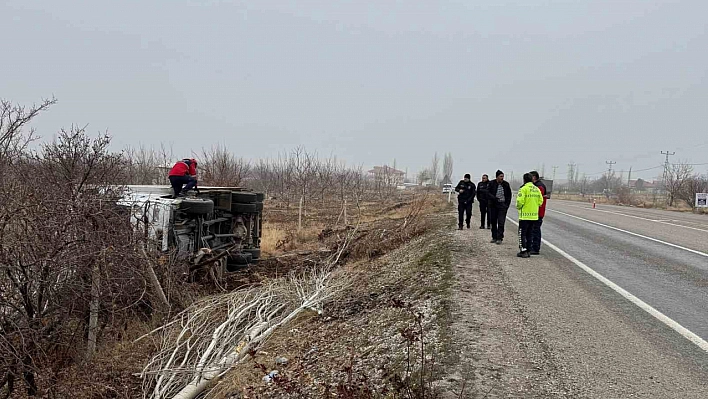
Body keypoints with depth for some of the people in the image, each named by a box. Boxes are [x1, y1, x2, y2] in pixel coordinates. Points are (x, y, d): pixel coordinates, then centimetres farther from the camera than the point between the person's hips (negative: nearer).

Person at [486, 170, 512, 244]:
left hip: (502, 205, -1)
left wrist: (507, 204, 2)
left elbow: (509, 195, 12)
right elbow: (488, 193, -6)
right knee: (493, 222, 8)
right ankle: (494, 237, 18)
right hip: (493, 205, 1)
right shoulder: (491, 183, -1)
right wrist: (495, 198, -20)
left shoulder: (506, 184, 4)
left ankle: (499, 238, -8)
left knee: (501, 222, -9)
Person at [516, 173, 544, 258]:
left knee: (522, 234, 1)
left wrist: (518, 207, 1)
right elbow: (540, 201, 8)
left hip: (525, 215, -6)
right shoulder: (537, 189, 7)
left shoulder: (523, 189, -13)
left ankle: (523, 251, -3)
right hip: (534, 215, 6)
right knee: (530, 234, 14)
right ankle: (528, 250, 16)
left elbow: (520, 201, -18)